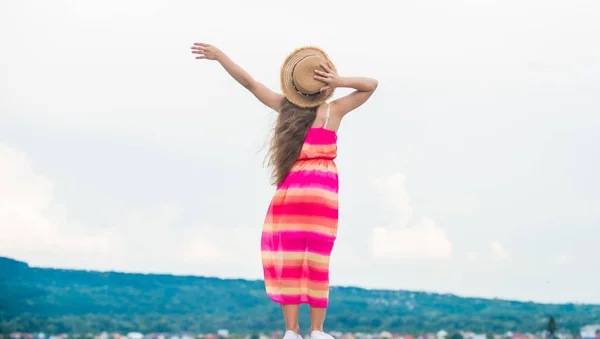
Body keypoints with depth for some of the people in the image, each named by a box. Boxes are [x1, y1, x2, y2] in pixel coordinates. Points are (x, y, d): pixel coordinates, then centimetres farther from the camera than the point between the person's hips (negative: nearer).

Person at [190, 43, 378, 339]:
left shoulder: (285, 106, 0)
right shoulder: (333, 111, -2)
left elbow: (249, 82, 4)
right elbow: (371, 85, 5)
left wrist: (219, 55, 12)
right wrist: (339, 81, -8)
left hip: (291, 190, 0)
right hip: (323, 189, 0)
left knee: (288, 258, 3)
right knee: (317, 259, 5)